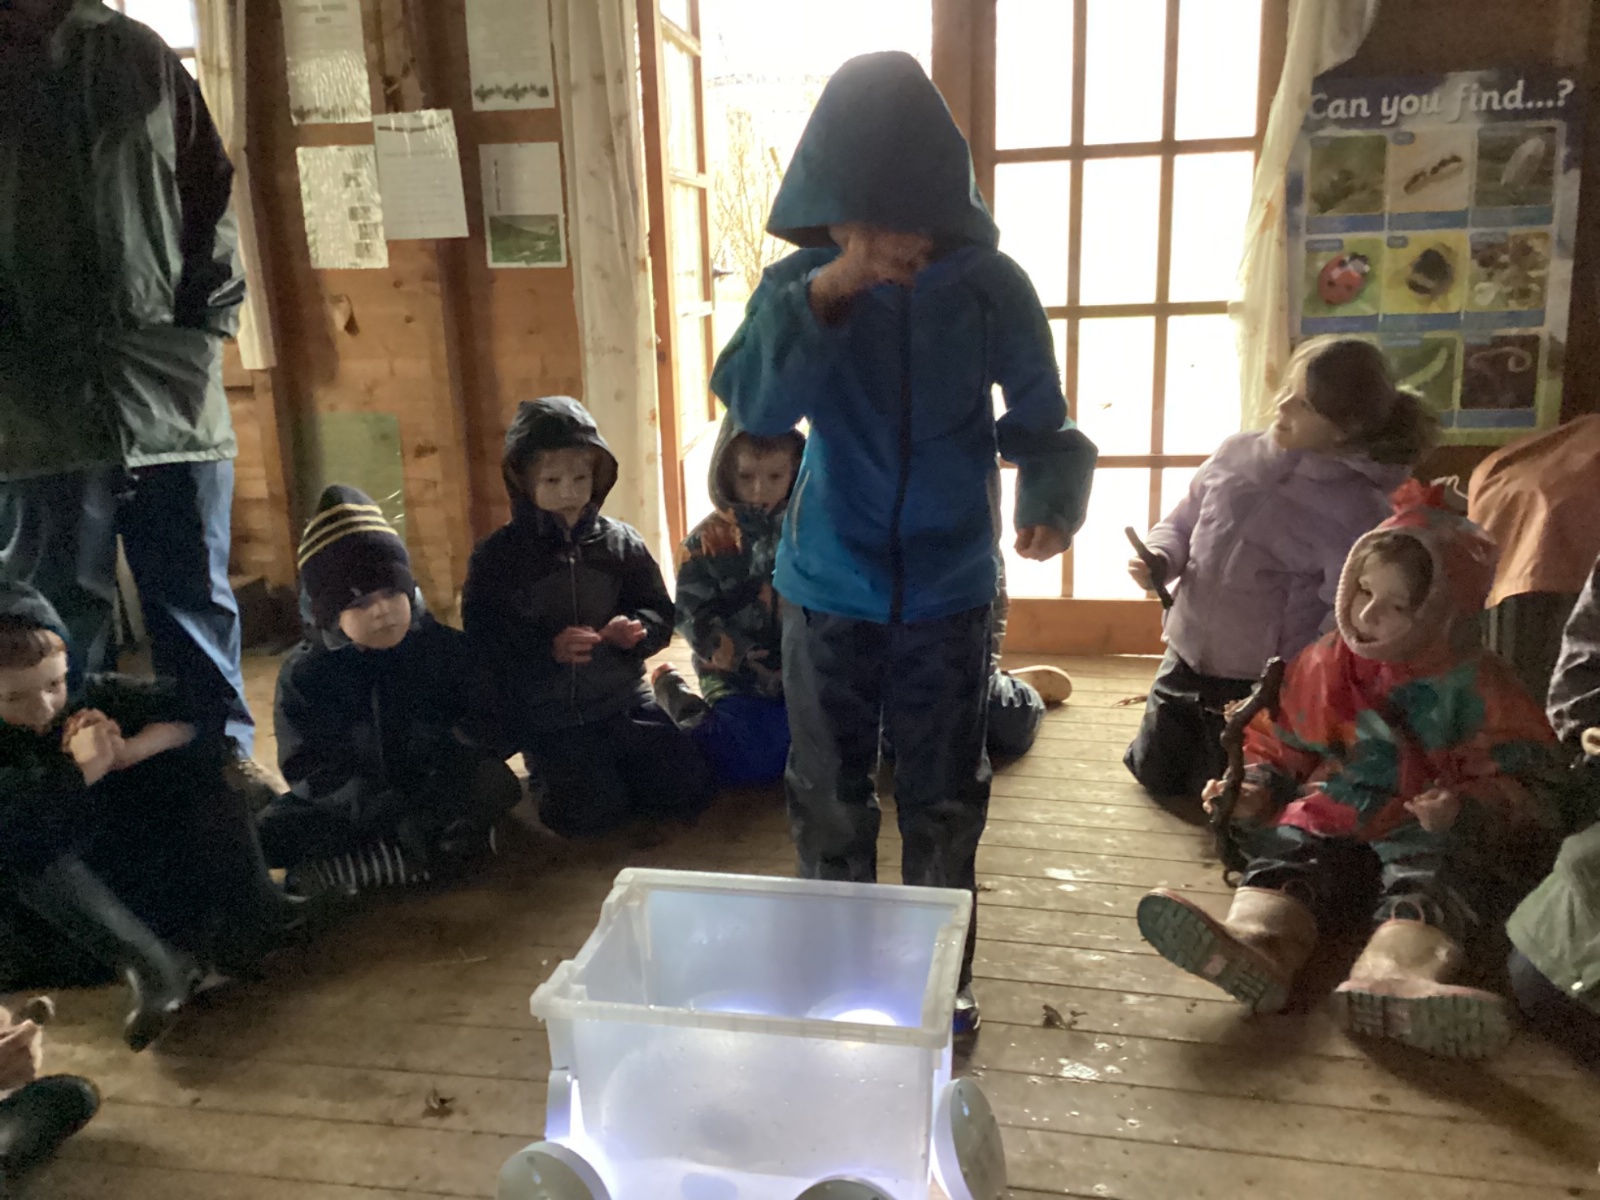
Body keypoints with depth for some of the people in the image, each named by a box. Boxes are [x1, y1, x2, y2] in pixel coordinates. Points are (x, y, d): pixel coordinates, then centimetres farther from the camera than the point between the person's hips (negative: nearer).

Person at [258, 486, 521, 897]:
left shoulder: (448, 648, -4)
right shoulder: (304, 673, -5)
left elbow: (483, 724, -8)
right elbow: (314, 771, -12)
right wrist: (394, 815, -29)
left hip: (441, 795, -1)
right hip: (353, 809, 1)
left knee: (494, 783, -31)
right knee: (266, 833, -24)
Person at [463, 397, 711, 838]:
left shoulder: (621, 542, 2)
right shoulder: (496, 557, -7)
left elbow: (660, 612, 7)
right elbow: (482, 642, -10)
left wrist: (637, 629, -17)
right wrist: (549, 648, -25)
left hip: (623, 702, 3)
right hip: (548, 719, -3)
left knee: (689, 790, -4)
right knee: (594, 813, -17)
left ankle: (613, 769, 23)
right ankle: (552, 775, 16)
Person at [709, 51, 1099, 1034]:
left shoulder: (991, 286, -9)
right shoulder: (799, 284, -9)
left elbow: (1039, 418, -1)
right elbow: (754, 407, -23)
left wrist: (1052, 499, -21)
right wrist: (827, 293, -34)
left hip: (949, 588, 0)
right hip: (831, 586, 0)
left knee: (944, 798, 12)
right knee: (830, 796, 12)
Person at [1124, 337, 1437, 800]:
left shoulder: (1355, 507, -18)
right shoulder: (1236, 453, -3)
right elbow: (1181, 522, 10)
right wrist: (1160, 558, -11)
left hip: (1266, 684, -5)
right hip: (1186, 661, 5)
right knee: (1156, 775, 17)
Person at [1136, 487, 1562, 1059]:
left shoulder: (1475, 685, 3)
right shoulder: (1321, 665, 12)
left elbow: (1514, 783, 0)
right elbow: (1278, 749, 20)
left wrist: (1464, 808, -21)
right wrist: (1255, 786, 0)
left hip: (1425, 835, -2)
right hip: (1326, 823, 2)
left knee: (1426, 881, -33)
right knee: (1287, 859, -27)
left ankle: (1392, 974, -63)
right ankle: (1253, 940, -59)